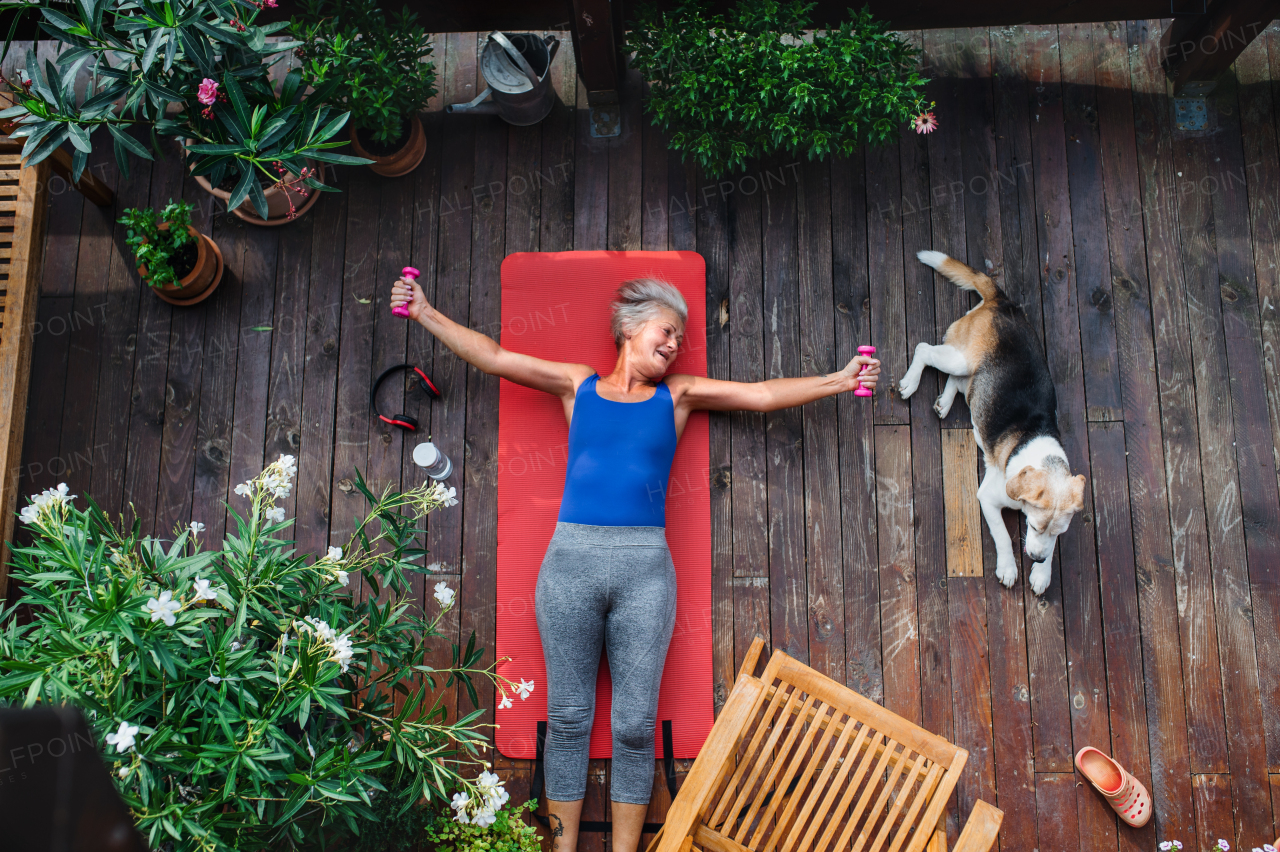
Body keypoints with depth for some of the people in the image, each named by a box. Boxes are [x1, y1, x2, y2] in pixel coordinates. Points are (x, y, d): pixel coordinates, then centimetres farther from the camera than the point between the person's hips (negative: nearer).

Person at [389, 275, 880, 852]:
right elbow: (492, 358, 10)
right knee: (567, 718, 7)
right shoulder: (579, 385, 11)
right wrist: (426, 314, 6)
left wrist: (838, 381, 3)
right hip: (570, 563, 0)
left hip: (644, 570, 1)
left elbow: (763, 394, 9)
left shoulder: (677, 396, 13)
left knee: (634, 724, 4)